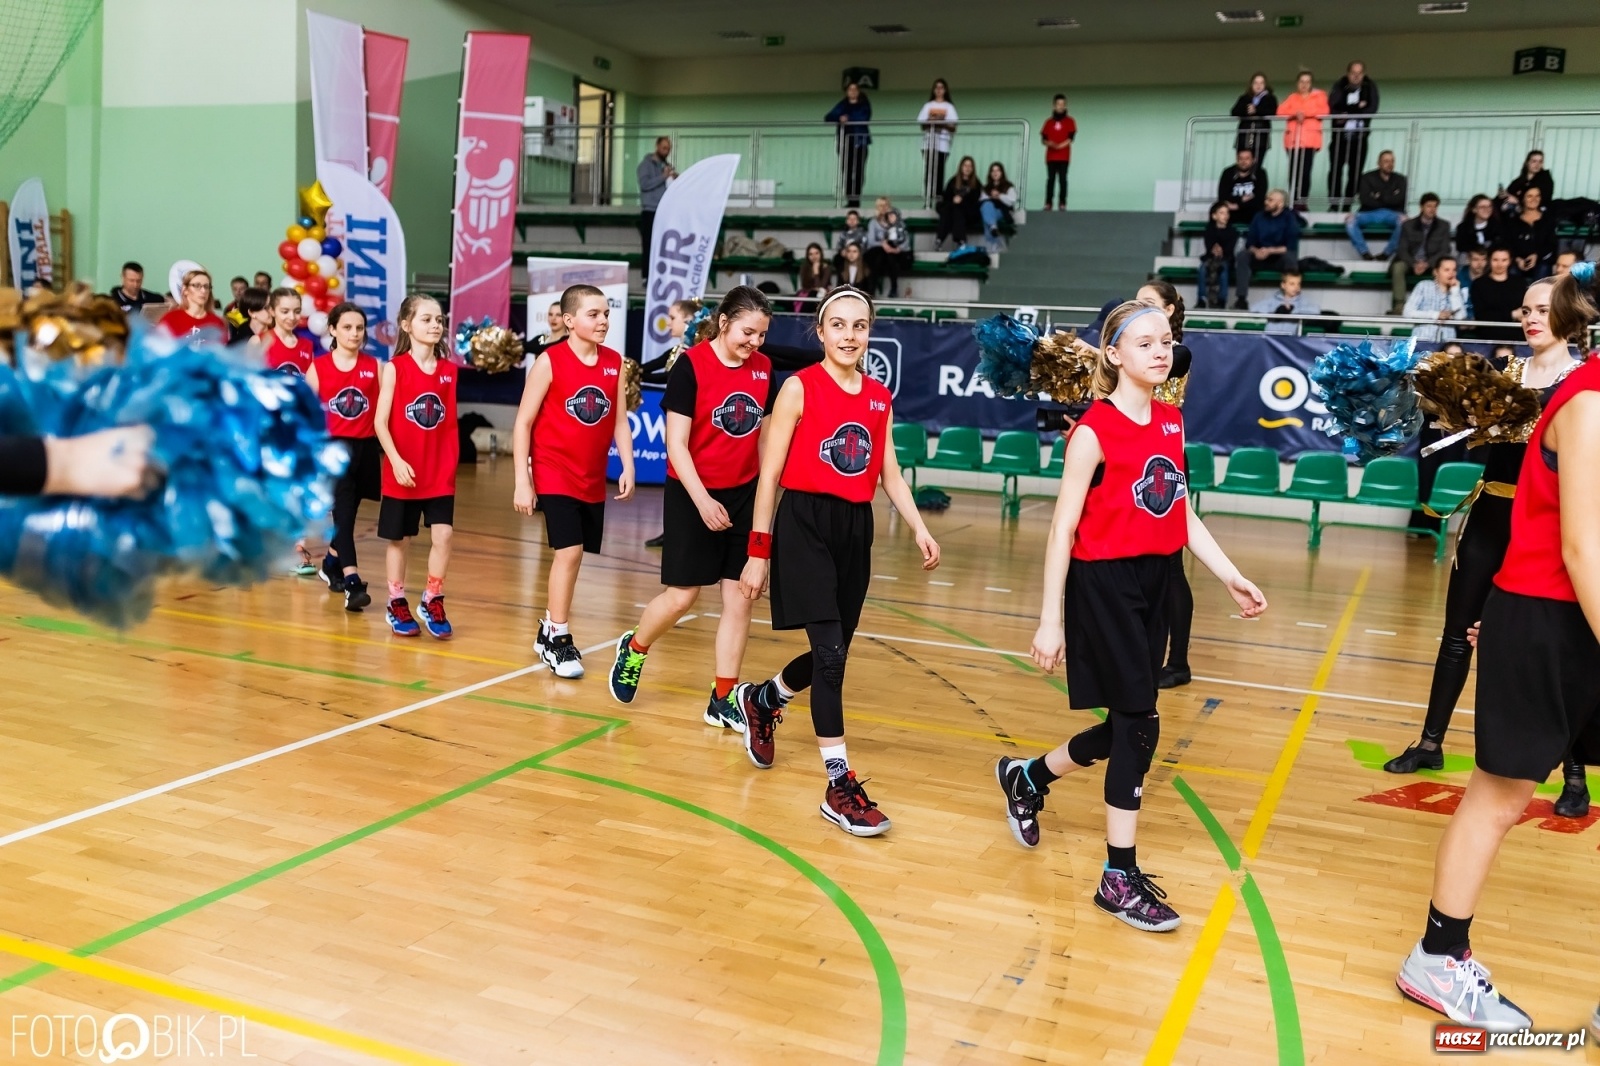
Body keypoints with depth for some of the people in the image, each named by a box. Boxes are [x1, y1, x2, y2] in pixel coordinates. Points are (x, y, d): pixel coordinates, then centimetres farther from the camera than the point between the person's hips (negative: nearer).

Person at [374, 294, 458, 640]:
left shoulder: (449, 369, 4)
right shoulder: (394, 368, -6)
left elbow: (450, 421, 9)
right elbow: (380, 422, -9)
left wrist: (452, 461, 7)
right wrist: (397, 461, -18)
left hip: (441, 472, 3)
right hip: (403, 471, -3)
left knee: (443, 535, -4)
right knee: (399, 539, 9)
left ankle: (432, 602, 12)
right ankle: (396, 605, 23)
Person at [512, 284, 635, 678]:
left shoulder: (615, 362, 2)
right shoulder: (549, 361, -10)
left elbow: (620, 421, 6)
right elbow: (523, 423, -8)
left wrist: (628, 468, -6)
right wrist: (522, 480, -11)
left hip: (593, 479, 5)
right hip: (554, 475, -5)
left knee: (572, 554, 13)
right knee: (570, 551, -13)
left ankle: (551, 631, 31)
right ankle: (557, 639, 2)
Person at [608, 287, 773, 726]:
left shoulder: (763, 368, 2)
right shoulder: (691, 365, -13)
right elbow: (676, 445, -14)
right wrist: (702, 501, -22)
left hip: (744, 496, 5)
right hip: (693, 496, -5)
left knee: (740, 598, 3)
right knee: (682, 596, 1)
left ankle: (723, 699, 13)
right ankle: (633, 649, 32)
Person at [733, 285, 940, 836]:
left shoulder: (880, 397, 9)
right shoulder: (799, 387, -6)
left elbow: (889, 473, 14)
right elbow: (769, 473, -5)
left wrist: (919, 528, 0)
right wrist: (758, 552, -7)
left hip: (856, 529, 6)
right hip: (804, 525, -6)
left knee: (833, 654, 13)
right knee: (831, 652, -12)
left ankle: (761, 699, 43)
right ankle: (840, 786, -4)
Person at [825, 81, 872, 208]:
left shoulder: (864, 105, 10)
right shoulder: (842, 105, 15)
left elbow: (864, 119, -5)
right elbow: (828, 118, 4)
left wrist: (848, 119, -12)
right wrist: (839, 118, -15)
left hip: (859, 141, -2)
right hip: (845, 142, 2)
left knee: (858, 171, -9)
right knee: (846, 171, -4)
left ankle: (856, 199, -8)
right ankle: (850, 199, -1)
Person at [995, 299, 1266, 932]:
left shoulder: (1171, 421, 9)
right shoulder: (1094, 431, -13)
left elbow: (1183, 512, 15)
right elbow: (1063, 528, -13)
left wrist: (1230, 577, 9)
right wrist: (1050, 619, -14)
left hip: (1156, 583, 8)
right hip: (1105, 586, -8)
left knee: (1127, 725, 13)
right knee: (1139, 725, -7)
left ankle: (1026, 776, 39)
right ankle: (1120, 879, 6)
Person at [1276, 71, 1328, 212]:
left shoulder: (1319, 95, 15)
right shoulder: (1292, 97, 21)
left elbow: (1323, 111, -2)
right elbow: (1281, 111, 5)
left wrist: (1305, 113, -9)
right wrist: (1295, 114, -11)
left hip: (1310, 138, -2)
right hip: (1293, 138, 3)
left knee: (1305, 171, -12)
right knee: (1293, 171, -5)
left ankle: (1303, 202, -11)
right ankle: (1294, 201, -1)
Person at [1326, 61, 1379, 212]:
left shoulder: (1370, 86, 1)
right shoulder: (1339, 86, 0)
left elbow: (1372, 109, -9)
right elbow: (1332, 109, -12)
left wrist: (1347, 113, -12)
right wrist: (1357, 108, -13)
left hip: (1359, 137, 0)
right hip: (1340, 135, 0)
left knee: (1355, 173, -2)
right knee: (1335, 169, -3)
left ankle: (1346, 206, 2)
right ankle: (1333, 204, 2)